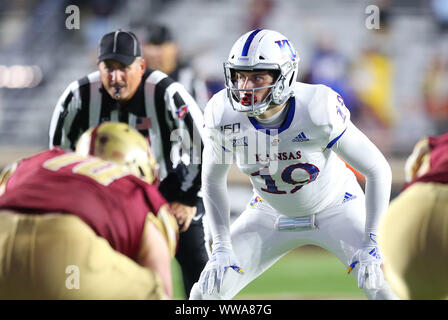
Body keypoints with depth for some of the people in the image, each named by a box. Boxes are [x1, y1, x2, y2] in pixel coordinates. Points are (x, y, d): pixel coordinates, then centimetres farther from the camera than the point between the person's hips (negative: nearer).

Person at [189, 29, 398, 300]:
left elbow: (378, 170, -21)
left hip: (334, 209, -3)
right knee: (210, 288, -6)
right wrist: (221, 246, -10)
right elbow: (213, 180, -3)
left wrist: (371, 244, -24)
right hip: (272, 213, 3)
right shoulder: (224, 115, -22)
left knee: (375, 283, -22)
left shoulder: (317, 111, -32)